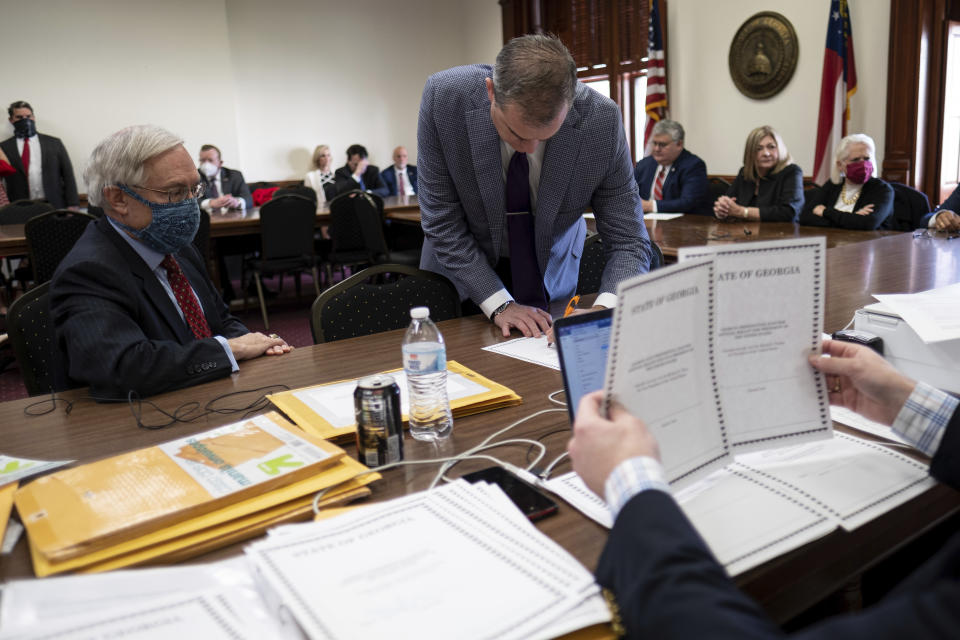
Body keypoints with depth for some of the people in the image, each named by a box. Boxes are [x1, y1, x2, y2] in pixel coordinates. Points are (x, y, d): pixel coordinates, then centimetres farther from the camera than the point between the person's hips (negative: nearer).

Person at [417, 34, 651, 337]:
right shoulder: (443, 96, -27)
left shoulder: (601, 119, -27)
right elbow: (441, 221, -19)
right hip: (462, 275, -2)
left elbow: (628, 241, -19)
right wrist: (499, 304, -25)